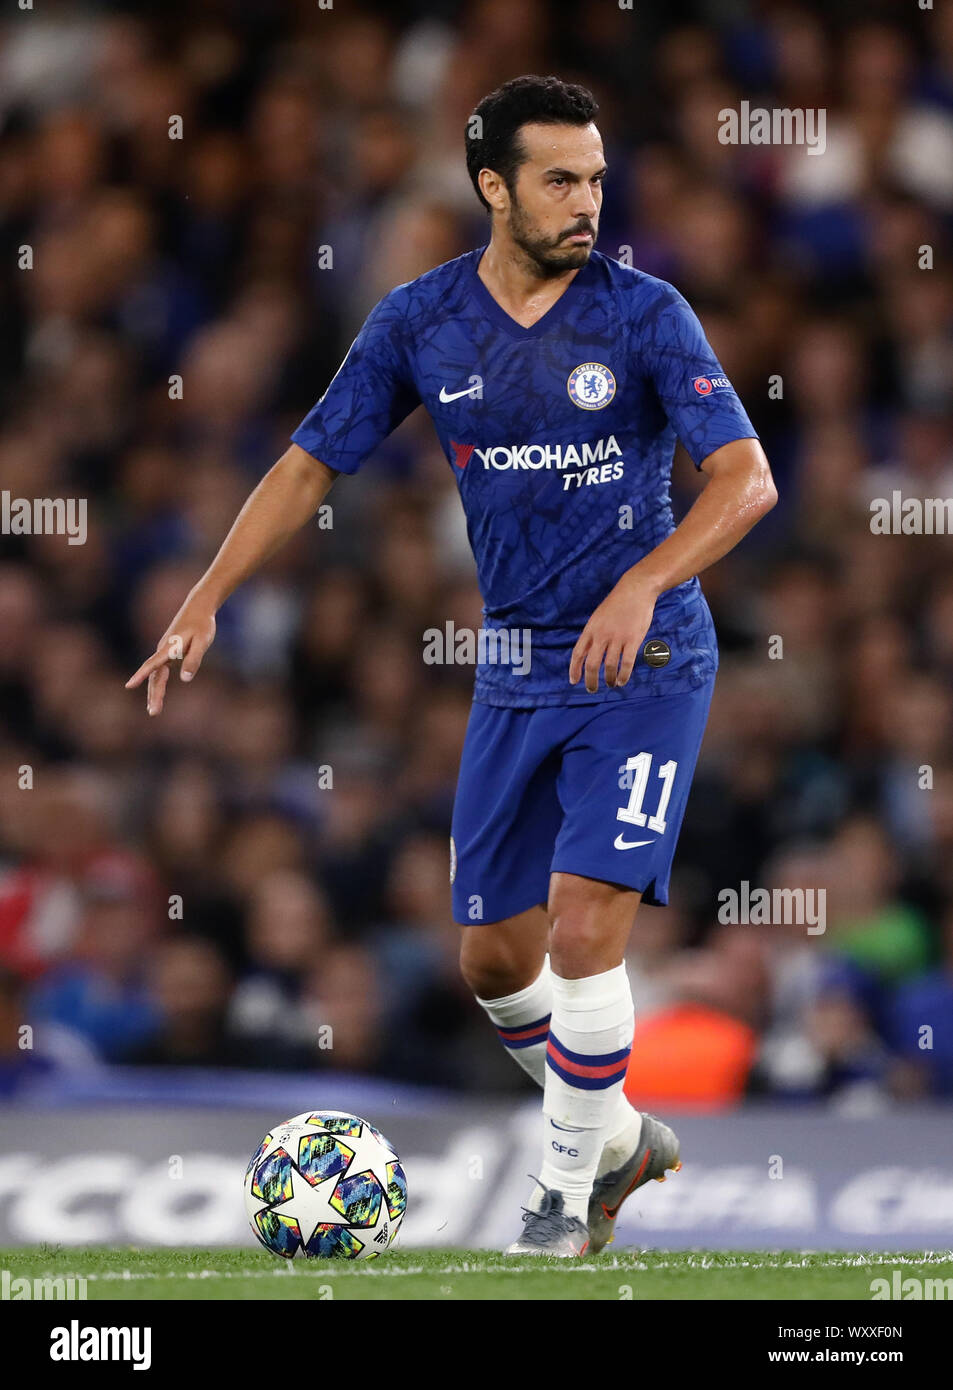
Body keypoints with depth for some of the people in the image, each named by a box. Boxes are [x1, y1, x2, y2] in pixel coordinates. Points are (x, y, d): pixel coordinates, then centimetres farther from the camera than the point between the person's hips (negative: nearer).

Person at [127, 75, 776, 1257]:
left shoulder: (644, 315, -11)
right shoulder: (420, 323, -1)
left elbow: (746, 479, -17)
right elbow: (311, 465, 5)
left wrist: (642, 584, -32)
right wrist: (204, 602, -4)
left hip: (644, 666, -4)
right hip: (514, 672, 5)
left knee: (584, 929, -16)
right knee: (494, 960, 8)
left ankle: (565, 1201, 0)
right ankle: (618, 1137, 33)